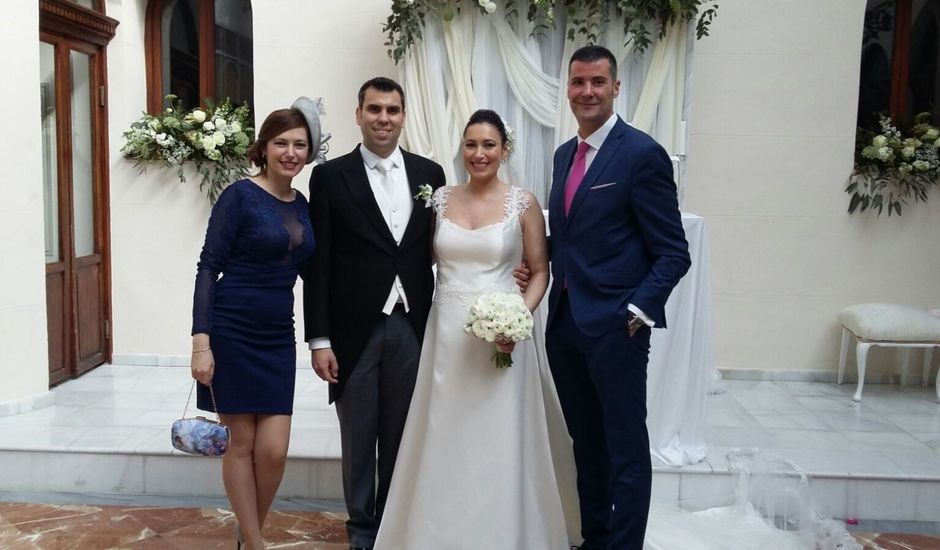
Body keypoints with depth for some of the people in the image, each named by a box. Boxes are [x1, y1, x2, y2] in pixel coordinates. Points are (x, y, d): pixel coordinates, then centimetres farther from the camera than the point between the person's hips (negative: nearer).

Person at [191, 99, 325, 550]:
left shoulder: (302, 205, 9)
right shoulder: (240, 195, -9)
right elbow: (208, 268, -11)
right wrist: (201, 340, -18)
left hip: (277, 337, 5)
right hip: (231, 333, -5)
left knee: (273, 449, 2)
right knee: (241, 445, 5)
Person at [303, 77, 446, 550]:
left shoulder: (429, 173, 7)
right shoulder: (331, 176, -1)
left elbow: (440, 250, 10)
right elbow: (318, 264, -3)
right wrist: (319, 339, -7)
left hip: (413, 327, 2)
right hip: (355, 330, -2)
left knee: (402, 437, 13)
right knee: (359, 439, 10)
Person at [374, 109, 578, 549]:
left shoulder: (523, 203, -2)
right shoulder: (440, 199, 6)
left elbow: (540, 272, 1)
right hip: (446, 334, 3)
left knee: (499, 444, 3)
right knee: (445, 442, 9)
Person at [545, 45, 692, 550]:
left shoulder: (643, 154, -10)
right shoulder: (564, 154, 13)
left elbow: (673, 253, -10)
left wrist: (639, 311, -18)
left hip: (615, 326, -7)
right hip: (564, 322, 7)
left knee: (625, 450, 4)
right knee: (586, 444, 18)